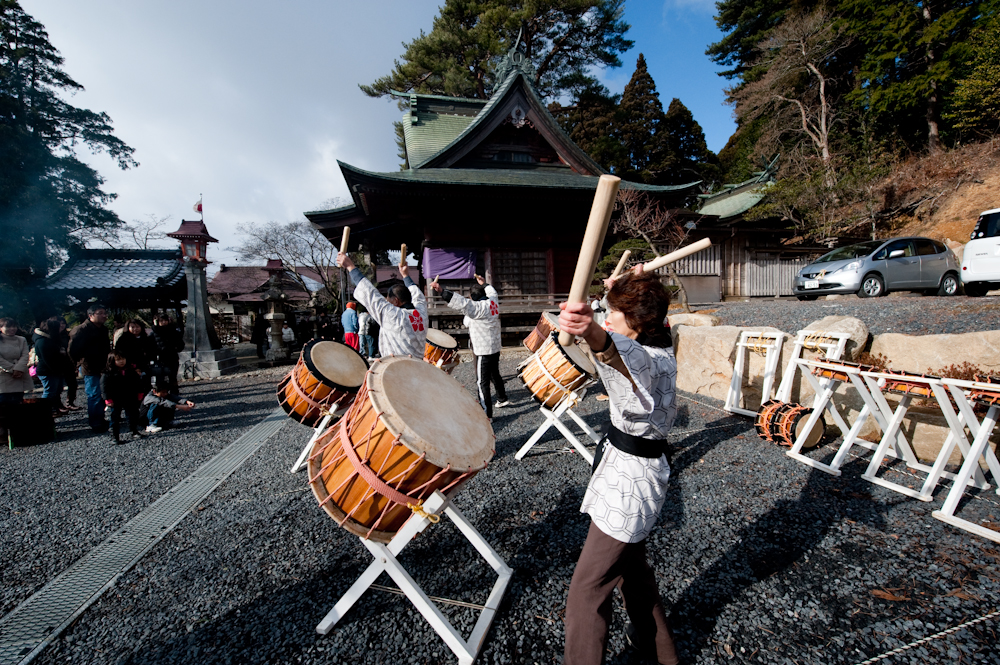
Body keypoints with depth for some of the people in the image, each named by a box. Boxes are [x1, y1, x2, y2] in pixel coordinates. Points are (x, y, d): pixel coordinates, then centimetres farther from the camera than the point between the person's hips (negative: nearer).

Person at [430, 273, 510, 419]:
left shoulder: (478, 307, -21)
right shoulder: (493, 301, 3)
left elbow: (462, 303, -38)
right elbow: (493, 292, 27)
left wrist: (442, 291, -44)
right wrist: (484, 284, 41)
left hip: (484, 352, -9)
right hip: (495, 348, 9)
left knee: (482, 382, -3)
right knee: (495, 375, 27)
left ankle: (487, 414, 1)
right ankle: (502, 399, 46)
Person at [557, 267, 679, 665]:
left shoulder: (651, 360, -27)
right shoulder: (661, 350, 3)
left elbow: (627, 358, -52)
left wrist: (591, 332, -73)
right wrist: (636, 287, 31)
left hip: (629, 479, -10)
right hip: (640, 468, 11)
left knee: (587, 590, 3)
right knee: (630, 563, 31)